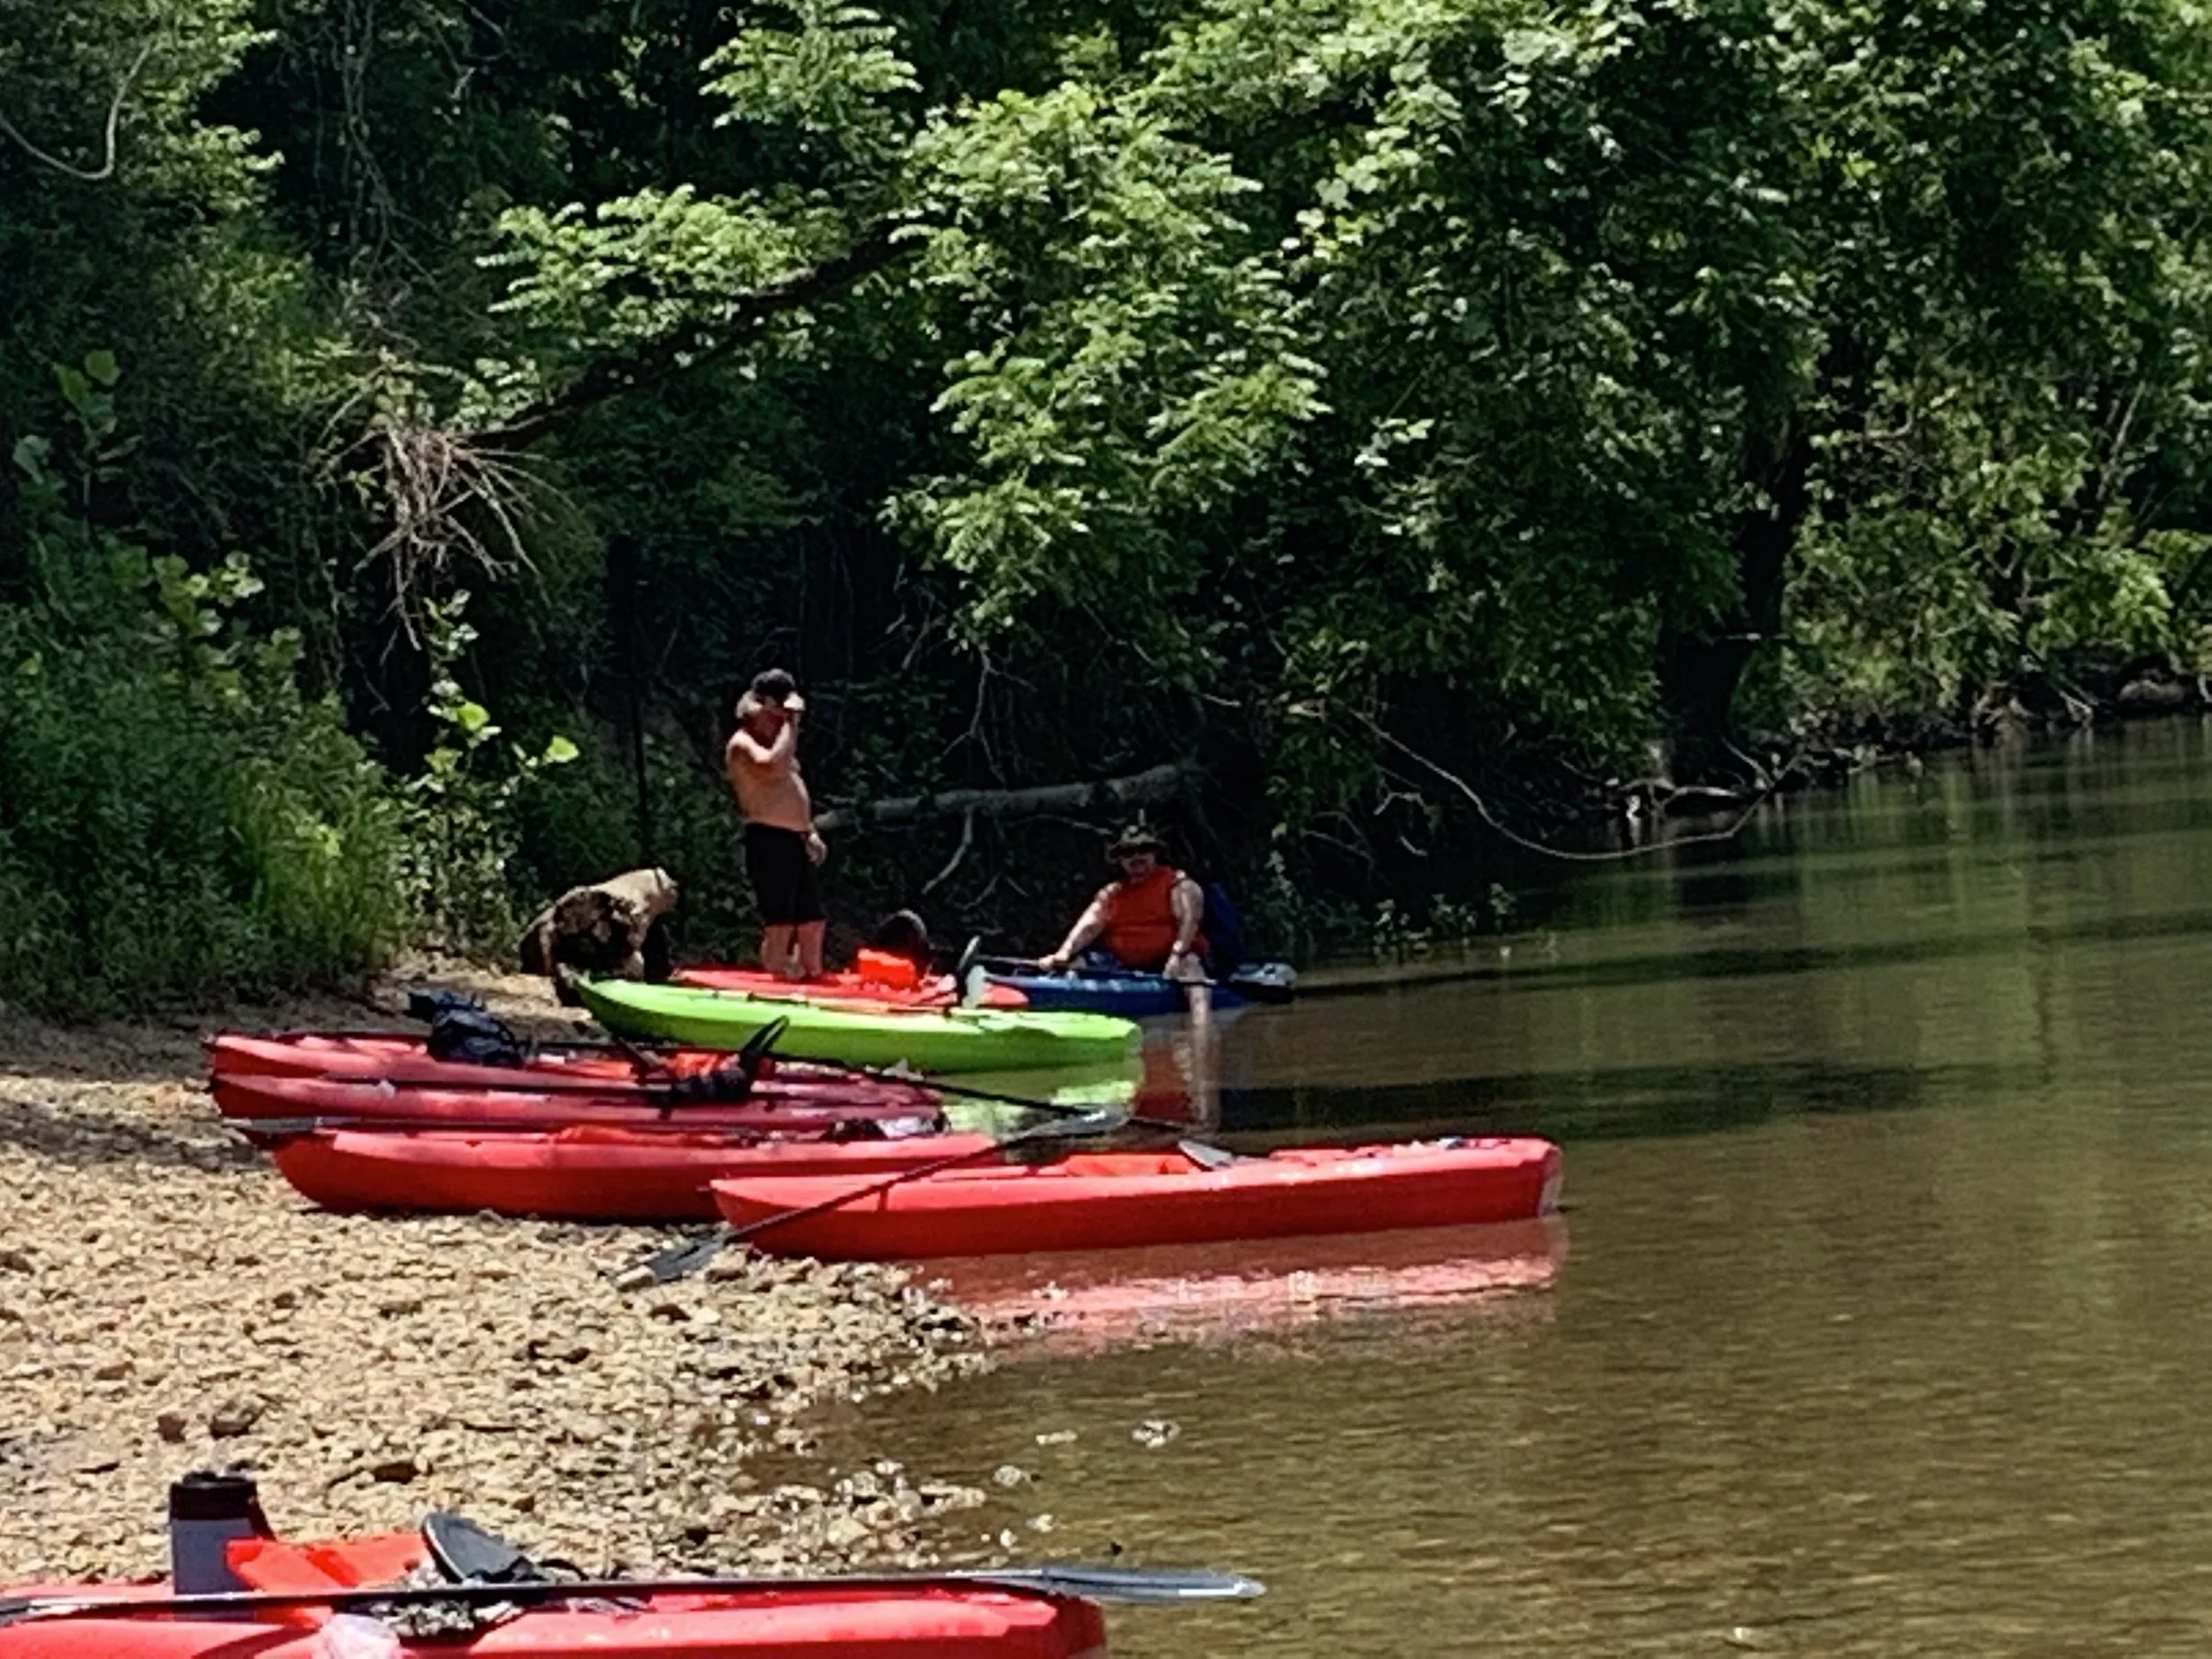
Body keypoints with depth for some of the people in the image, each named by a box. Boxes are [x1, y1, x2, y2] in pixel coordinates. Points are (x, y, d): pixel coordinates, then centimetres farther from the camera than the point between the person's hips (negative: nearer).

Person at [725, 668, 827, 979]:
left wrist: (809, 832, 20)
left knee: (812, 923, 13)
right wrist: (790, 725, -19)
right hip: (768, 842, -10)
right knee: (780, 925, -13)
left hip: (794, 842, 10)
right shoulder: (742, 744, -9)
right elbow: (772, 766, -30)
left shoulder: (775, 740, 21)